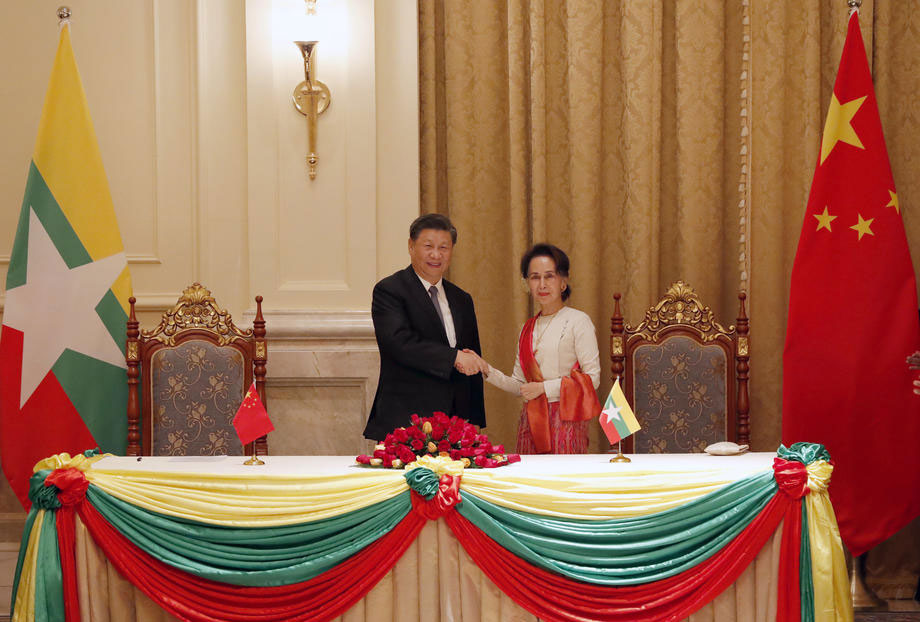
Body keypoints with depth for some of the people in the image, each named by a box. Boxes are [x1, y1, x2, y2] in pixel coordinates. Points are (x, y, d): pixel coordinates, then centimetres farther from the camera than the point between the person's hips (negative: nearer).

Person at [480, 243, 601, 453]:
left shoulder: (577, 321, -2)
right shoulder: (528, 329, 15)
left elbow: (592, 377, -7)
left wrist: (544, 387, -10)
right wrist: (487, 370, 1)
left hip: (565, 417, -5)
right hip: (532, 419, 5)